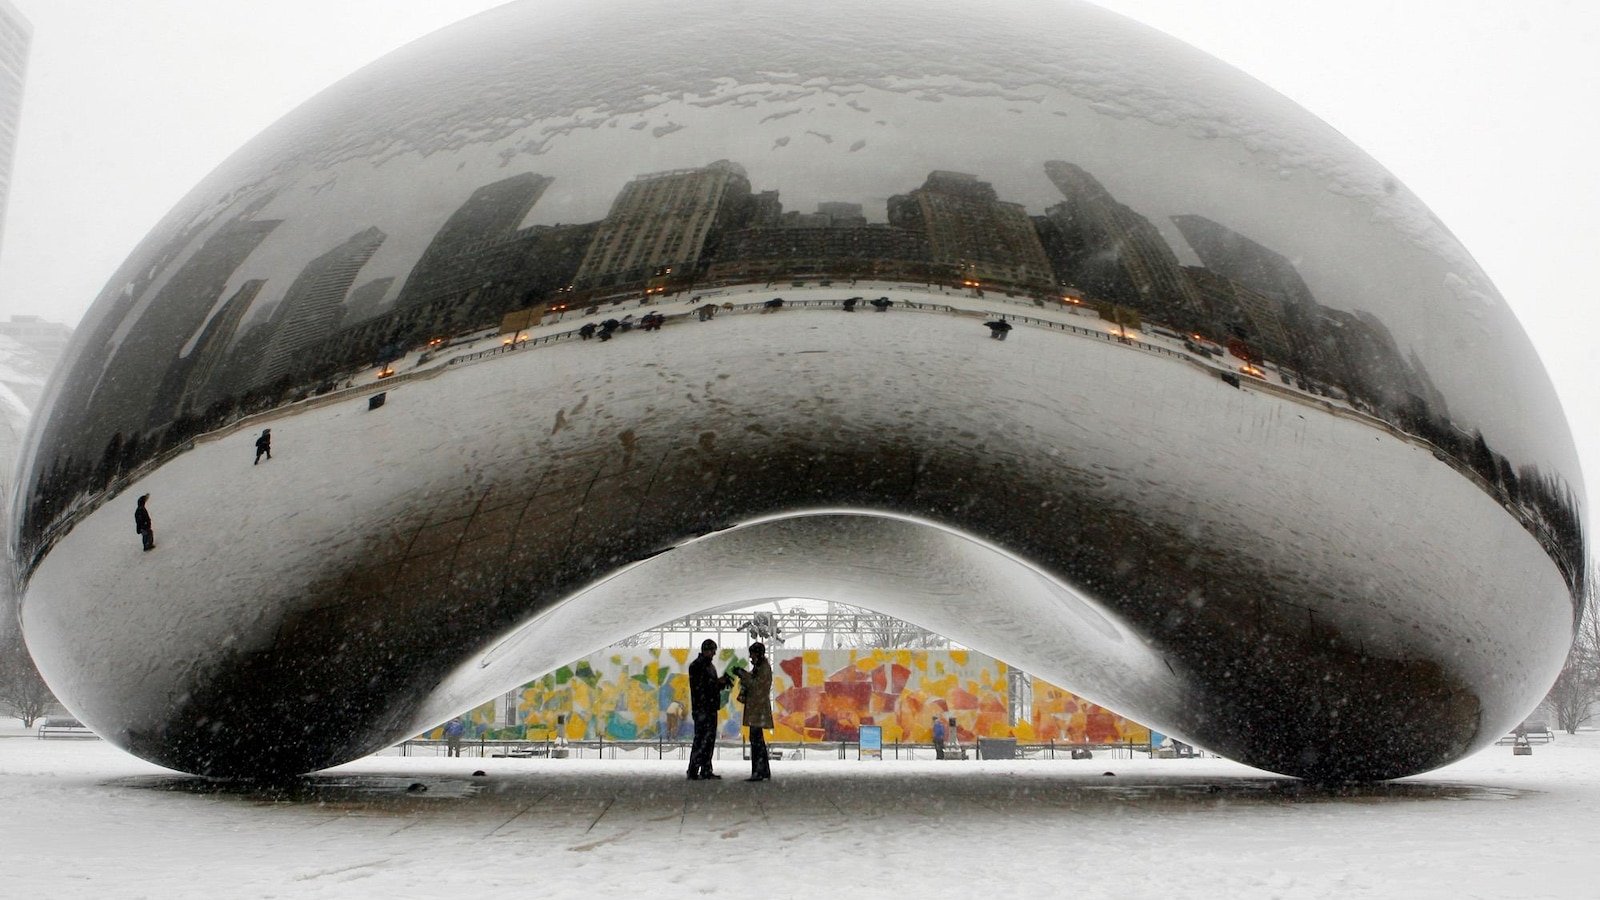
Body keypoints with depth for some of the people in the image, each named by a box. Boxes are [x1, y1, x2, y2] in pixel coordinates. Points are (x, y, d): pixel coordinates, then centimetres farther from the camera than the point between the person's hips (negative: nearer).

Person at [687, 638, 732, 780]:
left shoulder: (710, 665, 19)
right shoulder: (696, 666, -9)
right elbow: (698, 686, -19)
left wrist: (723, 682, 5)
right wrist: (719, 681, -18)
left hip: (711, 708, 9)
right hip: (701, 709, -9)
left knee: (710, 739, 10)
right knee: (701, 740, -11)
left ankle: (706, 770, 14)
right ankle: (693, 772, -9)